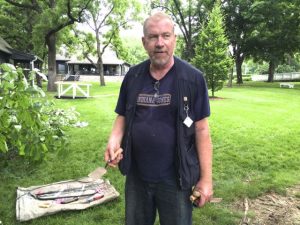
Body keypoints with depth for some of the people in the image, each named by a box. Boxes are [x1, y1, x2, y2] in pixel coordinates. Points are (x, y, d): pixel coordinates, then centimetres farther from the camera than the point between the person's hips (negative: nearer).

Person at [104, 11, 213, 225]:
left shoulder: (193, 78, -10)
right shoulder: (133, 76, 0)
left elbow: (201, 129, -9)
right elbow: (123, 116, 8)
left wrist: (206, 177, -9)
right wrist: (114, 141, -12)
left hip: (175, 178, -3)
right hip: (136, 176, 4)